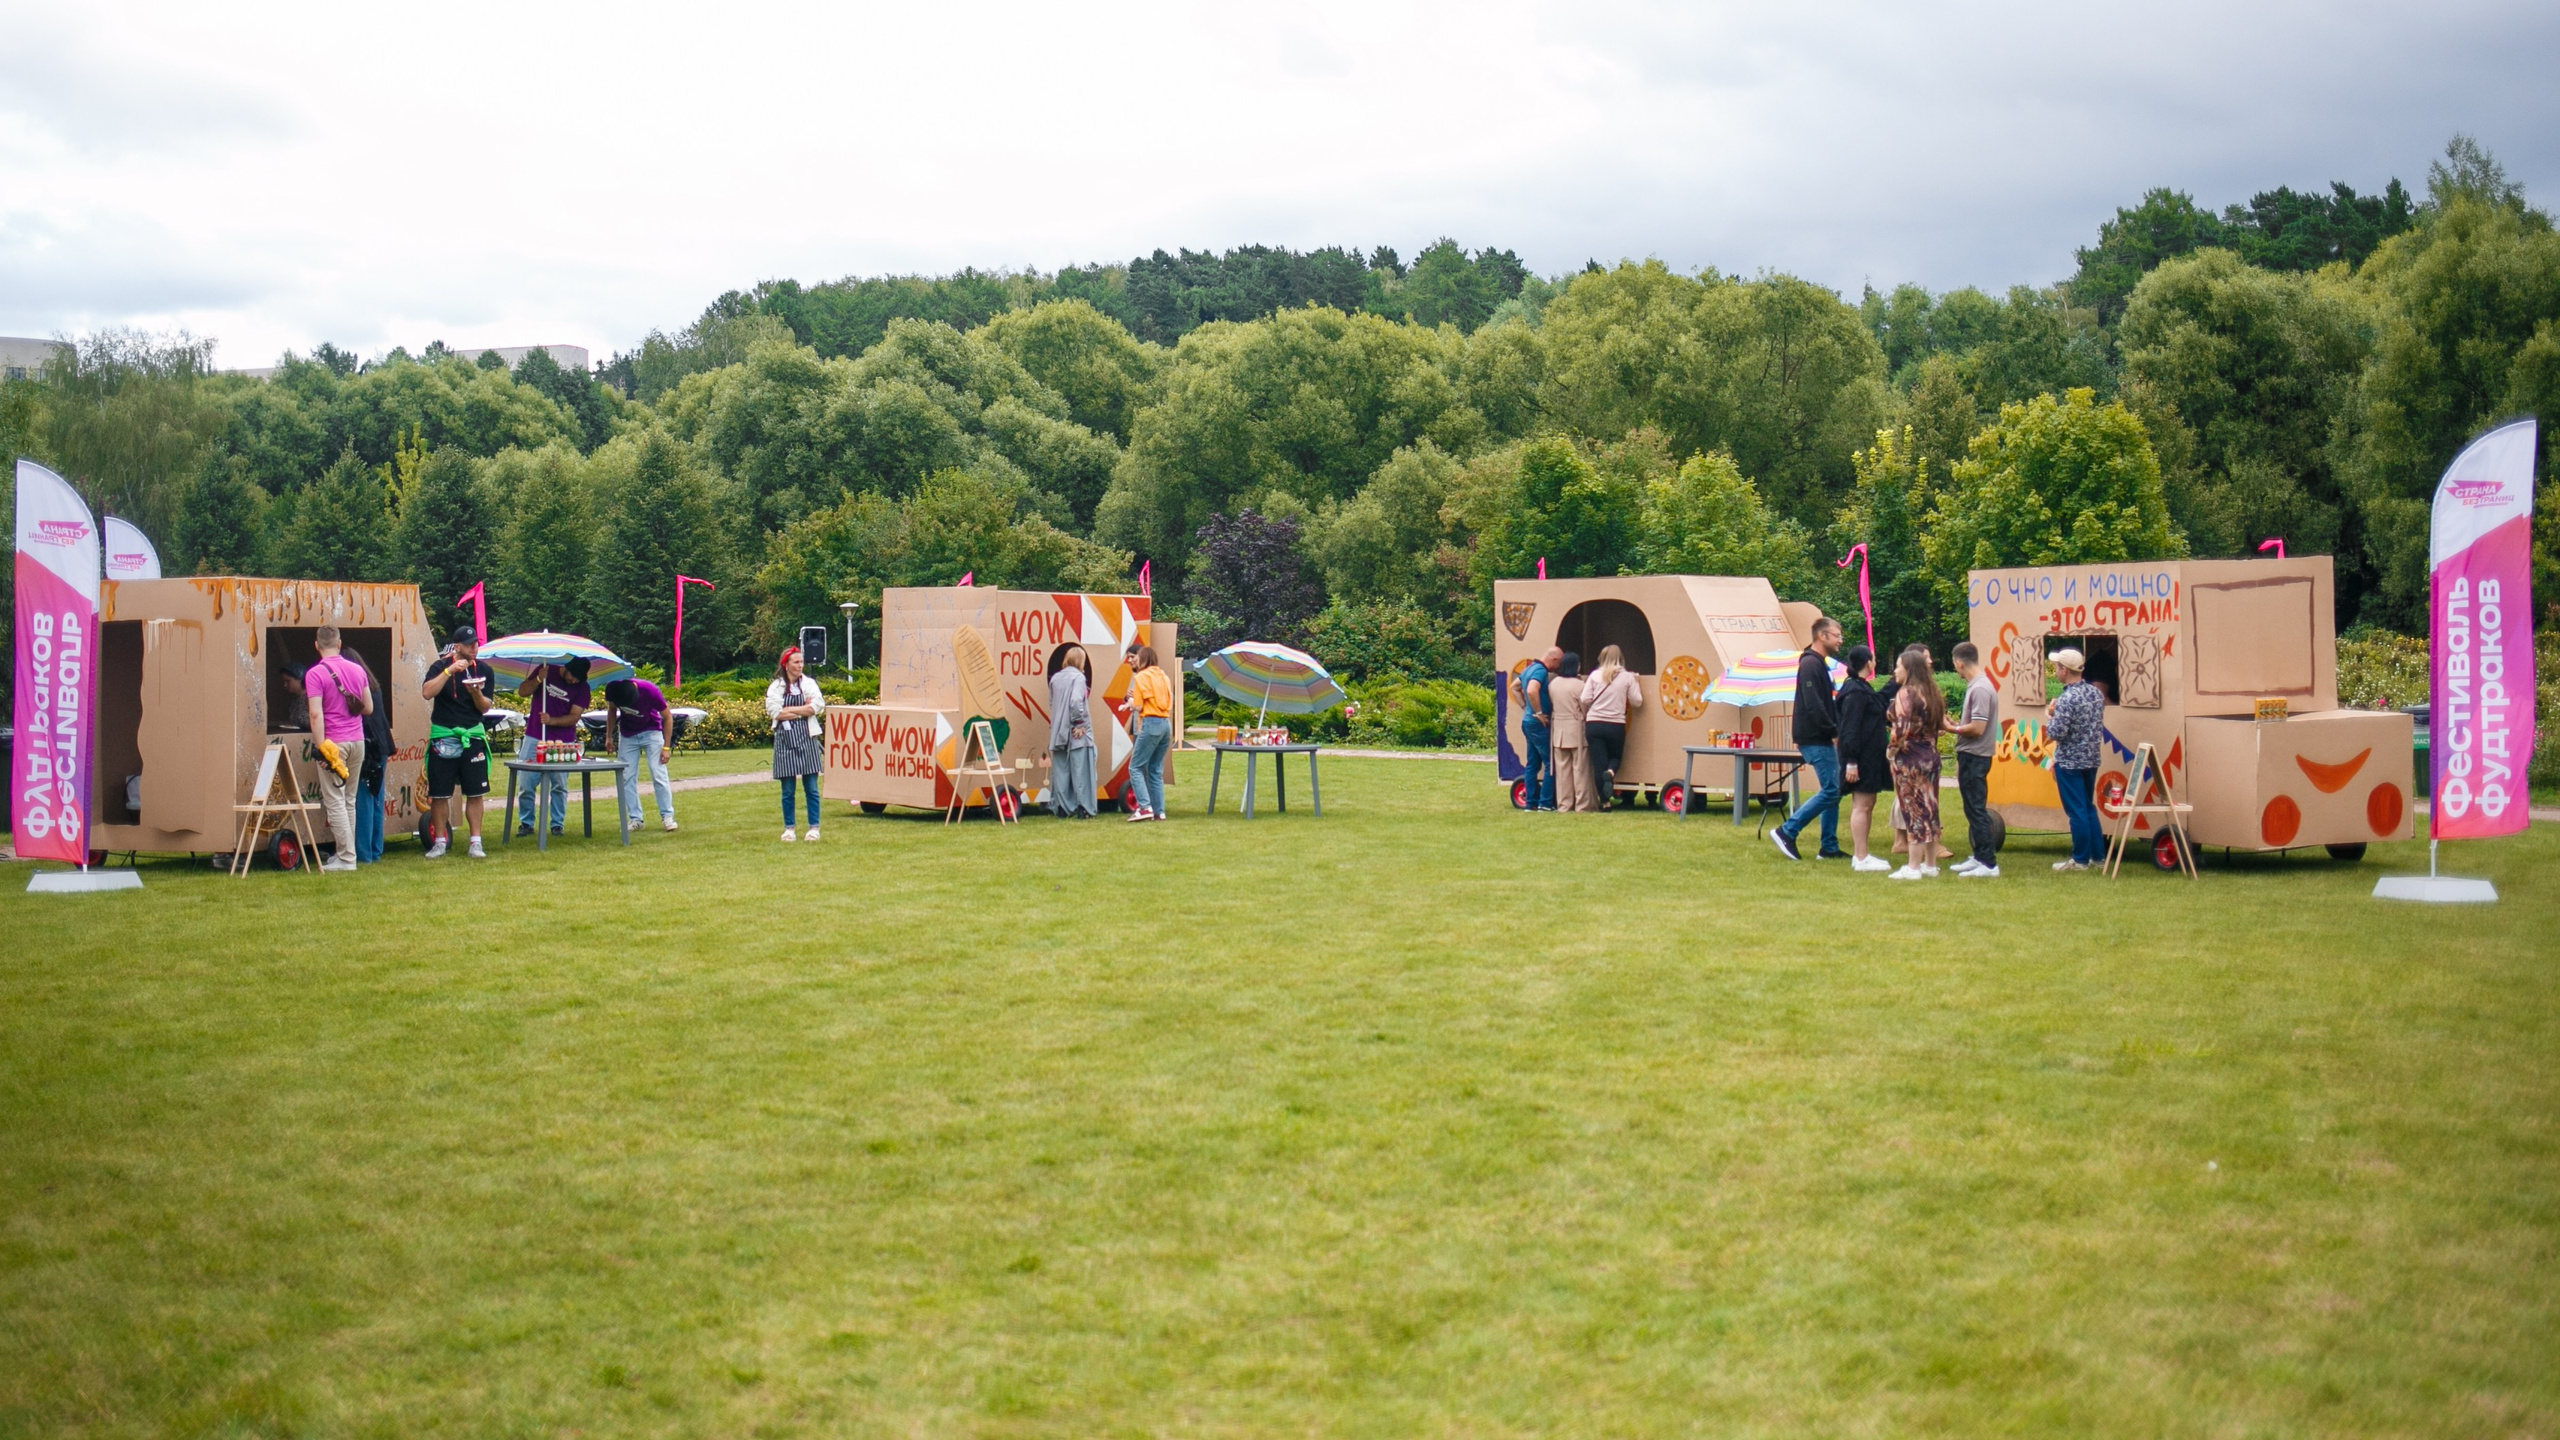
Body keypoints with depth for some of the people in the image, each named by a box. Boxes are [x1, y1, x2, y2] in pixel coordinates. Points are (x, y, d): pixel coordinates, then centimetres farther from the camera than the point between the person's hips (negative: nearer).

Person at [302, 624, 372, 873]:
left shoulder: (315, 674, -10)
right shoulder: (357, 670, 7)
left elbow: (316, 714, -17)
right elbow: (368, 707, 14)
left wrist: (321, 746, -16)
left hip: (333, 742, -6)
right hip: (357, 740, 6)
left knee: (334, 801, -1)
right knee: (349, 801, 13)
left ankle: (346, 858, -3)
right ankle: (343, 853, 18)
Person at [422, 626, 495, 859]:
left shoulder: (484, 671, 6)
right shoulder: (441, 667, -2)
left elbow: (485, 707, 3)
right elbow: (427, 693, -18)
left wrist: (476, 693, -18)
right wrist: (450, 670, -23)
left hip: (473, 737, 2)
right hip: (442, 737, -2)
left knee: (475, 793, 0)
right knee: (439, 794, 1)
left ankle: (475, 842, 5)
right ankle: (439, 842, 10)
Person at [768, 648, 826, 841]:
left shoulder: (808, 683, 7)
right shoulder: (776, 687, 4)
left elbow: (818, 706, -8)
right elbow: (775, 712, -9)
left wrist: (790, 710, -9)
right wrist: (803, 710, -8)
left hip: (807, 738, 0)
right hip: (785, 740, 0)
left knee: (811, 787, -1)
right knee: (788, 790, 3)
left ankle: (814, 828, 5)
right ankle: (788, 828, 12)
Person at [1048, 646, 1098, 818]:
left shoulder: (1055, 678, 10)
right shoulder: (1078, 677, -10)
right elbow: (1076, 701, -20)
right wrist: (1079, 722, -13)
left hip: (1058, 732, 6)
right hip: (1078, 733, -6)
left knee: (1061, 771, 8)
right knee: (1080, 770, -2)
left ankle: (1063, 808, 8)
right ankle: (1083, 809, -3)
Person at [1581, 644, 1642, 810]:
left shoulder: (1595, 675, 1)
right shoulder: (1628, 677, -1)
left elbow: (1585, 700, -4)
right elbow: (1637, 702, 1)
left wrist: (1586, 715, 16)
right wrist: (1636, 684, 17)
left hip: (1594, 724, 0)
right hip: (1616, 726, 0)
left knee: (1598, 763, 4)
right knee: (1615, 757, 21)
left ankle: (1605, 802, 1)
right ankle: (1610, 773, -15)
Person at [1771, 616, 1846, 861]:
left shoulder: (1819, 664, 18)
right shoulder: (1810, 664, -15)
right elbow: (1813, 706, -22)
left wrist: (1834, 731, 8)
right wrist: (1834, 732, -17)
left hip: (1822, 739, 10)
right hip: (1816, 740, -10)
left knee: (1832, 791, 10)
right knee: (1831, 790, -10)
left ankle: (1830, 847, 13)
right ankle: (1786, 831, -6)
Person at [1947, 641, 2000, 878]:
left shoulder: (1979, 689, -19)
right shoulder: (1977, 685, 12)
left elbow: (1977, 728, -22)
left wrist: (1953, 729, -10)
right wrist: (1957, 724, 14)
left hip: (1973, 758, -10)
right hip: (1971, 755, 10)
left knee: (1976, 810, -8)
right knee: (1973, 809, 17)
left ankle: (1988, 864, -7)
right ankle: (1979, 857, 25)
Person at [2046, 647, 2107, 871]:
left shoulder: (2067, 699, -21)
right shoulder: (2096, 693, 4)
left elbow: (2055, 733, -22)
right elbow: (2100, 727, 14)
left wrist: (2049, 717, -4)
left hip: (2069, 762, -8)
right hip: (2091, 759, 8)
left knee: (2076, 811, 0)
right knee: (2089, 808, 17)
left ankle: (2080, 860, 7)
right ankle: (2097, 855, 21)